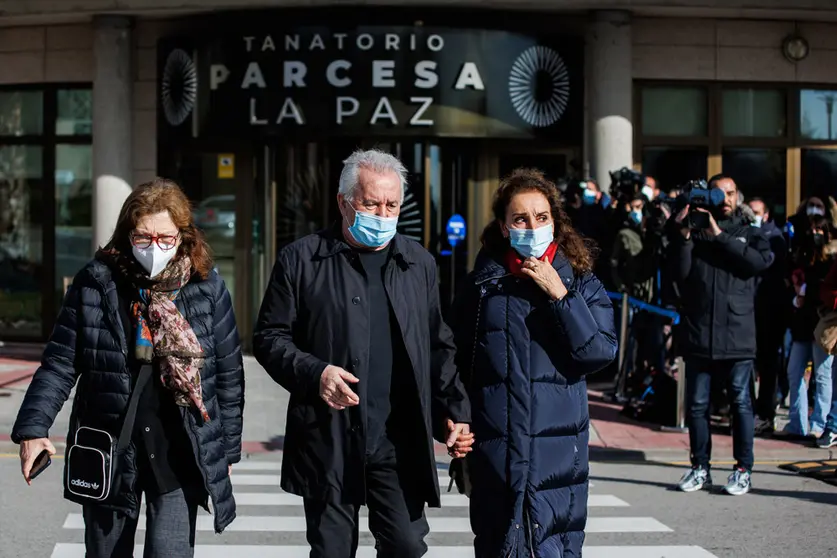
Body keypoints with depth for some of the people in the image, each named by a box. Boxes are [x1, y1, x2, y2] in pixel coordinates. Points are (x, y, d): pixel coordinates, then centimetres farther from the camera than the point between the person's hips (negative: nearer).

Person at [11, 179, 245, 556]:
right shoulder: (95, 284, -3)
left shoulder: (208, 289, -3)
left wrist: (226, 450, 6)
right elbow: (60, 363, 0)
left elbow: (228, 376, 3)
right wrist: (32, 429, -11)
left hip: (180, 457, -1)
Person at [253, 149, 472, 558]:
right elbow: (269, 338, 2)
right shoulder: (300, 259, 1)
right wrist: (313, 373, -14)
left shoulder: (420, 264, 12)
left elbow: (438, 349, 15)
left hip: (400, 443, 2)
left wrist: (454, 411, 6)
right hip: (327, 442, -2)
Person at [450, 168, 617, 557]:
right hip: (494, 450, 1)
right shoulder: (482, 283, 5)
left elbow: (602, 352, -7)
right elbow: (458, 360, 9)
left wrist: (560, 295, -13)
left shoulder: (581, 283, 4)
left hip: (558, 451, -1)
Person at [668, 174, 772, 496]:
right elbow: (679, 274, -2)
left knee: (741, 403, 1)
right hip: (698, 334, 1)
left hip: (737, 334, -1)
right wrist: (683, 237, -15)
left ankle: (743, 470, 9)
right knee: (697, 404, 7)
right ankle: (700, 467, 18)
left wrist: (719, 235, -13)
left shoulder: (749, 234, 10)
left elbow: (761, 261, -11)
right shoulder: (693, 231, 10)